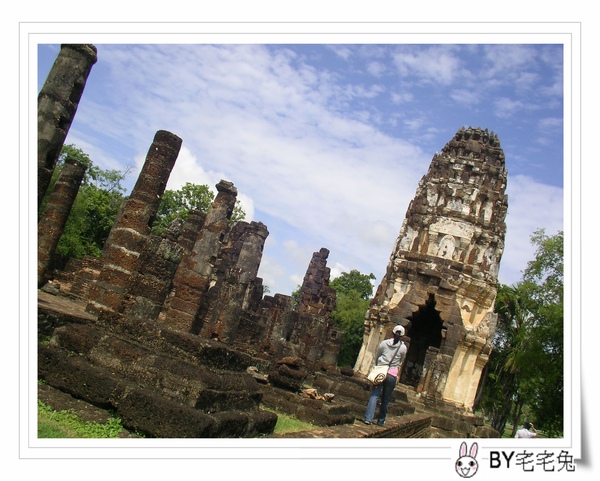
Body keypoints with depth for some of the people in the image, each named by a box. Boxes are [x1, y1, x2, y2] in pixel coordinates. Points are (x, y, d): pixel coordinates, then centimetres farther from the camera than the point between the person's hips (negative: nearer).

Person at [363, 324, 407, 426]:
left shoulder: (384, 343, 0)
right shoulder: (403, 347, -1)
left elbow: (376, 357, 10)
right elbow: (401, 362, 13)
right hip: (393, 374, 0)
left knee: (374, 395, -2)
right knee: (386, 399, 11)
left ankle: (368, 418, -12)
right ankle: (381, 421, 19)